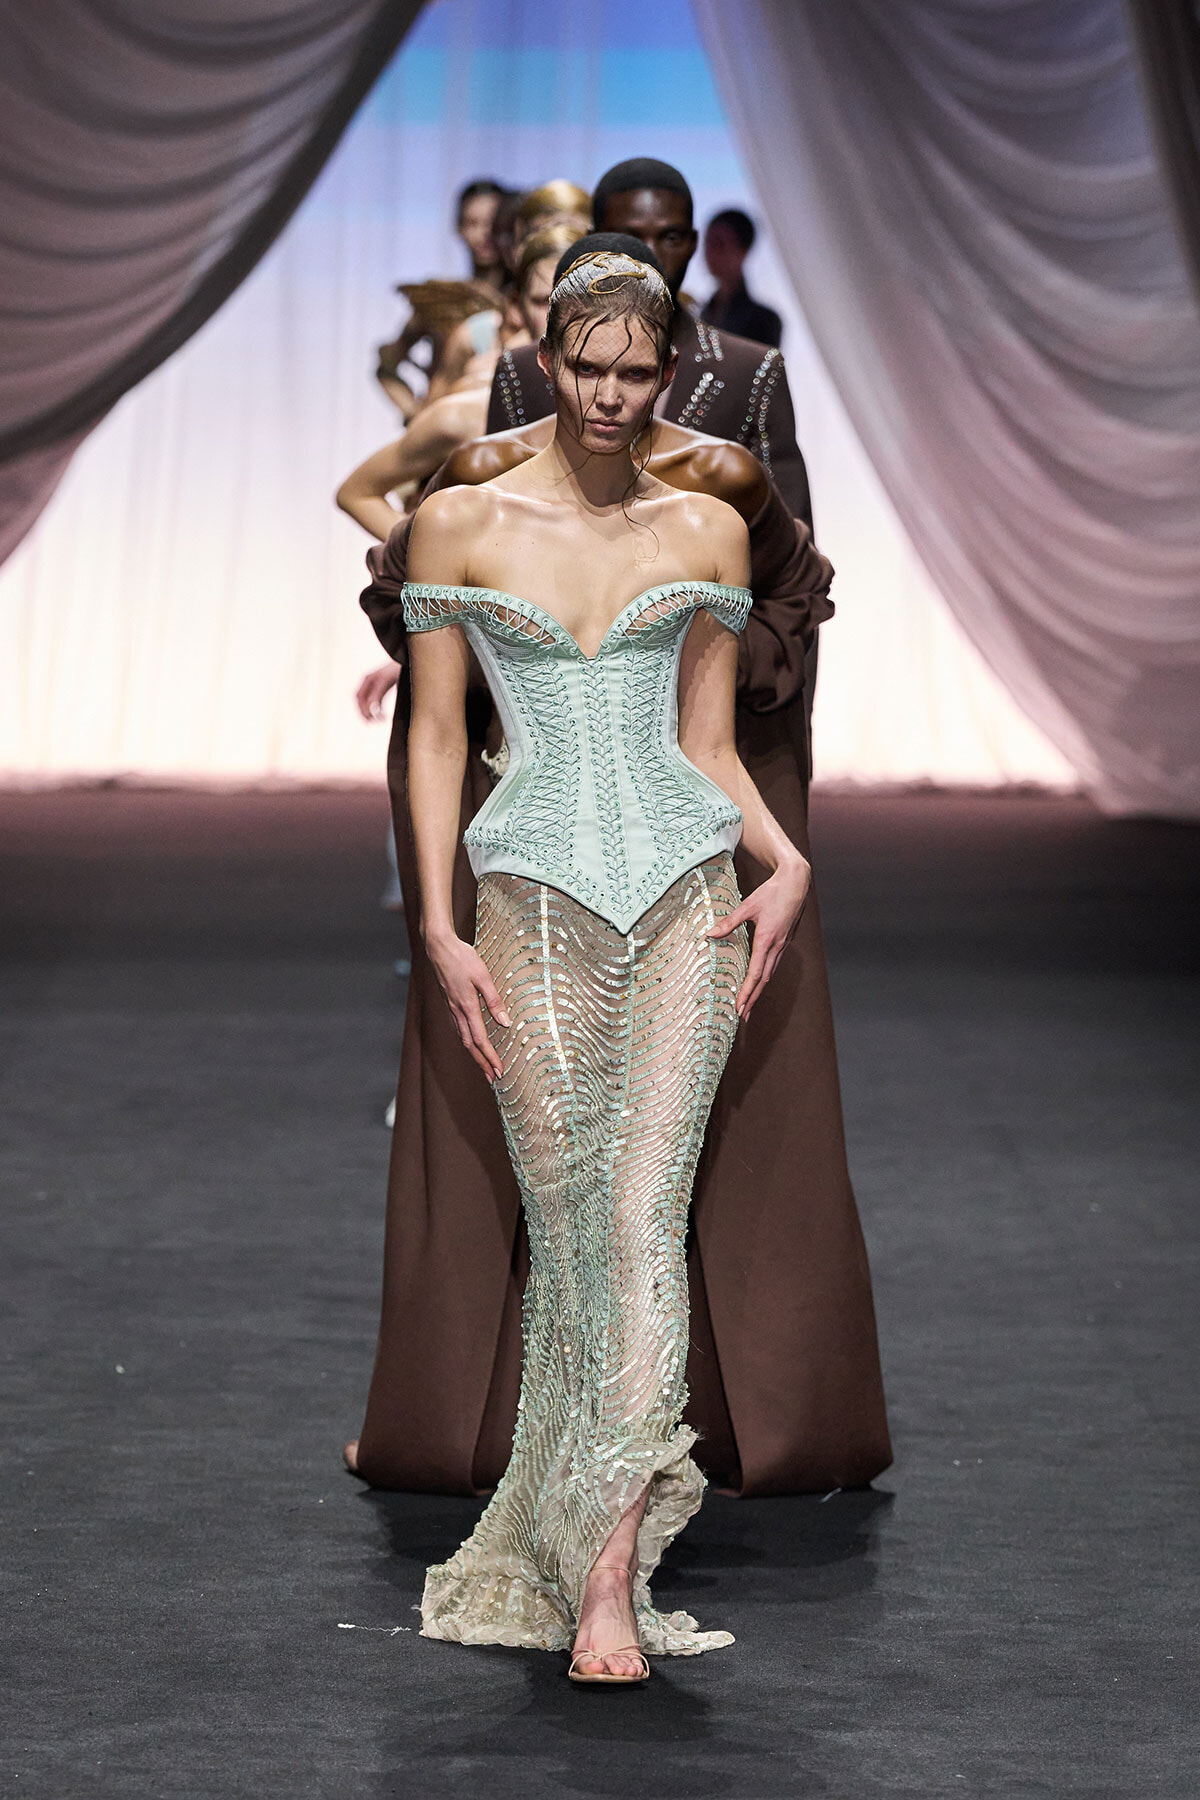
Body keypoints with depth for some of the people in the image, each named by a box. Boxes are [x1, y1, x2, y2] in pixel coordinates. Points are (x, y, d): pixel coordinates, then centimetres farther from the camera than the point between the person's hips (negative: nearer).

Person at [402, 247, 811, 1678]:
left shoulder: (707, 532, 10)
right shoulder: (459, 524, 5)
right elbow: (434, 735, 6)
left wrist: (787, 859, -2)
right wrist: (439, 928, -2)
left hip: (686, 889, 0)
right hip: (535, 899, 0)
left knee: (642, 1210, -12)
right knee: (566, 1225, 0)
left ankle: (607, 1568, -17)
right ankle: (567, 1557, 9)